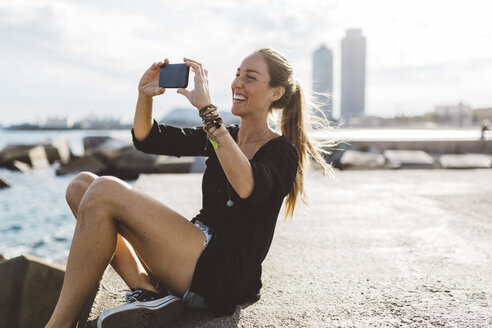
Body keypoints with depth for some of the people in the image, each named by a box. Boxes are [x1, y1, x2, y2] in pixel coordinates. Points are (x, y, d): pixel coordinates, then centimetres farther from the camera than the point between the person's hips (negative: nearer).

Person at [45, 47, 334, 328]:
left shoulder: (283, 153, -5)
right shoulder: (222, 136, 17)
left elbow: (247, 188, -29)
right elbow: (146, 140, 16)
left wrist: (207, 108, -30)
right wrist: (145, 95, -4)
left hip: (222, 279, -8)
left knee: (104, 191, -21)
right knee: (82, 184, 1)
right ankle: (147, 289, -14)